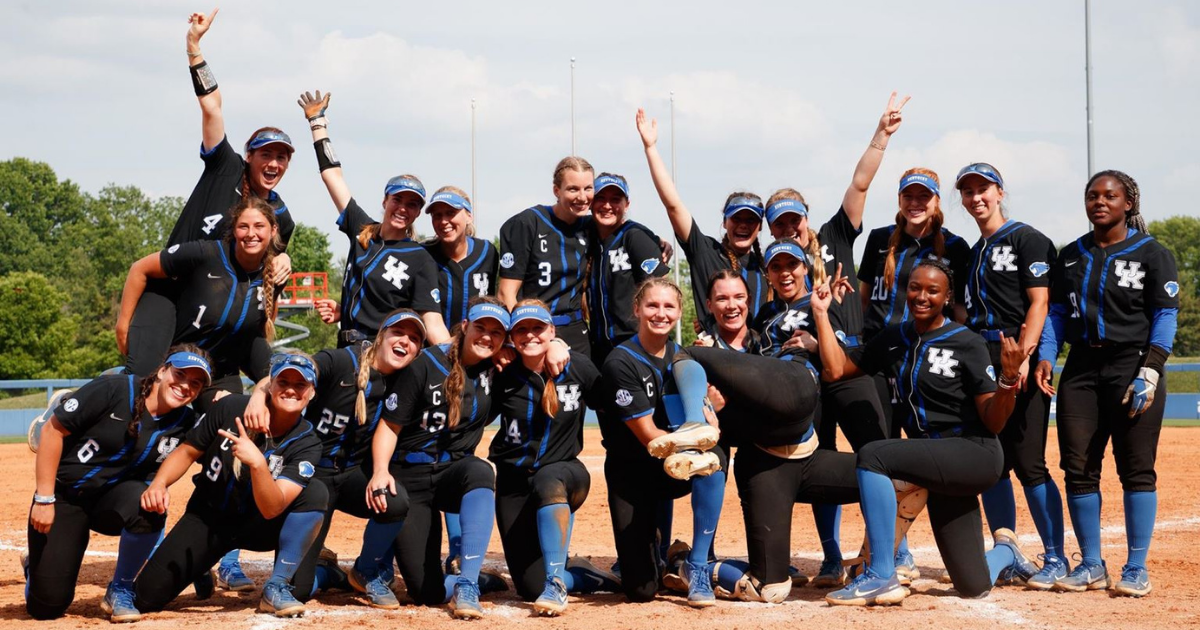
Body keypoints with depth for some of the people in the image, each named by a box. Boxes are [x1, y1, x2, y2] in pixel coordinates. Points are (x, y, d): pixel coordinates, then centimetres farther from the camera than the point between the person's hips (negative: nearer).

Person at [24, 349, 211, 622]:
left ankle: (120, 590, -10)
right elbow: (53, 430, -15)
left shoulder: (184, 422, -5)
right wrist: (44, 499, -16)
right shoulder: (115, 390, -18)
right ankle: (38, 564, 29)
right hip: (62, 496, -3)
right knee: (47, 606, -9)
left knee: (148, 507, -34)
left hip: (114, 499, 3)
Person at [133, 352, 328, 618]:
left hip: (259, 526, 0)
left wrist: (257, 463, -46)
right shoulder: (230, 408, -15)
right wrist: (159, 484, -22)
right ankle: (199, 567, 20)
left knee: (316, 492, -28)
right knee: (146, 596, -14)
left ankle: (277, 587, -20)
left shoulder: (306, 444, -18)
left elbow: (271, 509, -29)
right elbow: (187, 451, -2)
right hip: (207, 518, 1)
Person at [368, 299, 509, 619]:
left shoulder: (496, 371, 1)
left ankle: (467, 584, -37)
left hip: (454, 472, 3)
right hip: (411, 476, -3)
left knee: (480, 471, -38)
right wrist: (380, 471, -25)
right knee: (429, 591, -13)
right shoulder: (426, 365, -10)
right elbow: (389, 425, -9)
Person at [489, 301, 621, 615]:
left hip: (565, 473, -1)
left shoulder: (578, 368, -4)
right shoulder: (504, 377, -5)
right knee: (530, 587, -8)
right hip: (514, 483, 1)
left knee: (548, 479, -41)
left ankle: (557, 583, -36)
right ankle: (595, 577, 23)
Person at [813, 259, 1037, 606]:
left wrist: (1009, 379, -26)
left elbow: (993, 422, -9)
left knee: (873, 455, -29)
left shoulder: (968, 343, -6)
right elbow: (836, 369, 9)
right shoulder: (895, 339, 10)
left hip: (975, 456, -6)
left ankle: (882, 577, -24)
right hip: (938, 469, 6)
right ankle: (1005, 553, 41)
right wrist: (821, 313, 6)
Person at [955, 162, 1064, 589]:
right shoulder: (973, 253, 20)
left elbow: (1039, 302, -10)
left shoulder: (1027, 239, -2)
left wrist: (1022, 357, -20)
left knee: (1029, 465, -10)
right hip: (979, 364, 8)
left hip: (1020, 363, -8)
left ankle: (1055, 559, -3)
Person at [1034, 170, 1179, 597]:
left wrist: (1149, 372, -15)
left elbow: (1165, 318, -4)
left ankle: (1136, 569, 1)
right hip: (1080, 370, 5)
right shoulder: (1070, 257, 15)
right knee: (1078, 468, 2)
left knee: (1136, 469, -4)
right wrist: (1045, 358, -2)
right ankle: (1091, 565, 10)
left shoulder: (1151, 254, 1)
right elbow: (1056, 313, 14)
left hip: (1132, 366, -4)